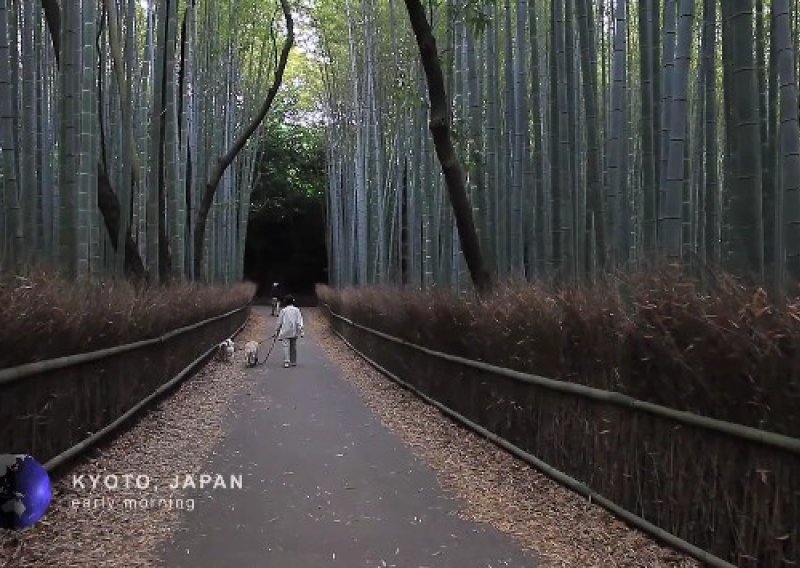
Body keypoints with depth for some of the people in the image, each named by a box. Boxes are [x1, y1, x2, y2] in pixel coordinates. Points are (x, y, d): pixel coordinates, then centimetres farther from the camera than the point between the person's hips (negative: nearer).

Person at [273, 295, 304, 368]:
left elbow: (279, 322, 6)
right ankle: (293, 362, 16)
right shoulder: (297, 310, 5)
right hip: (294, 332, 3)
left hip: (285, 332, -3)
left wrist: (276, 331, 15)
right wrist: (301, 330, 0)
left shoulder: (283, 310, 0)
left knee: (286, 346, -6)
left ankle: (286, 361, -17)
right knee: (293, 346, 11)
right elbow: (299, 321, -1)